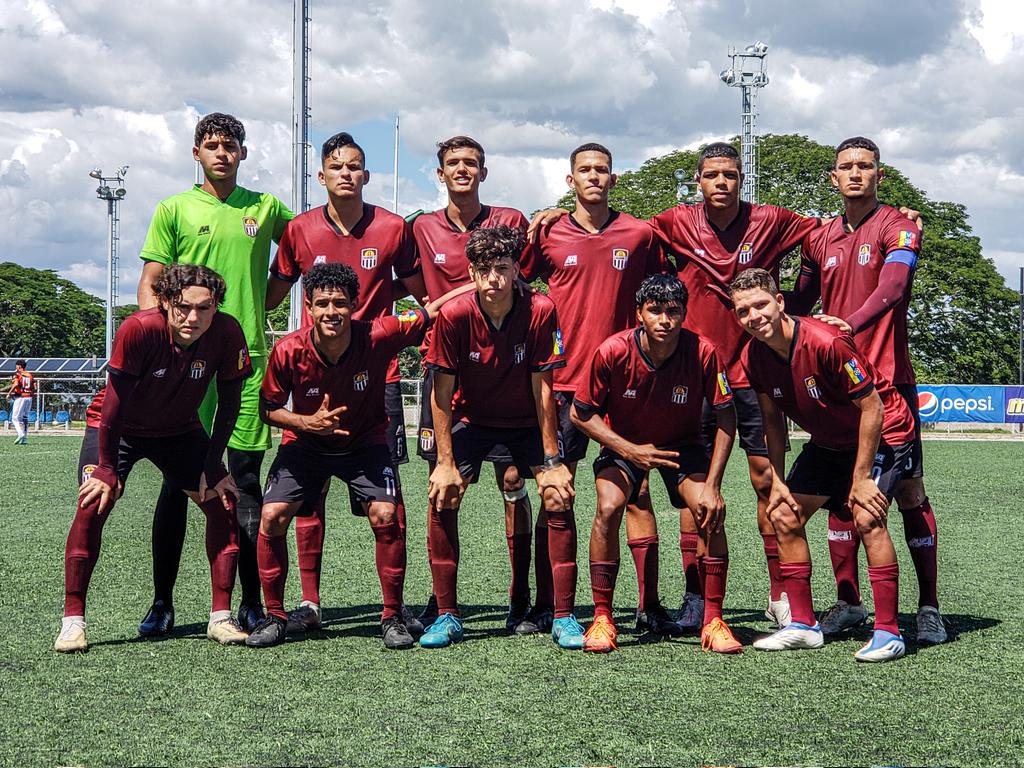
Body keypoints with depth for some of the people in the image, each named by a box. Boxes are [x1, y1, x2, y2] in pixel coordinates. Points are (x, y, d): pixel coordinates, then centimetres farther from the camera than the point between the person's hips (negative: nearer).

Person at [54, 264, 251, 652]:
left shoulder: (227, 333, -25)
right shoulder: (138, 329, -34)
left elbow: (229, 401, -11)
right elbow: (115, 400, -24)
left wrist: (212, 466, -11)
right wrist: (107, 469, -21)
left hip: (180, 430, 3)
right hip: (117, 427, -3)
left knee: (223, 503, -8)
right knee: (93, 504, -20)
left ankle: (221, 617, 2)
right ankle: (72, 621, -12)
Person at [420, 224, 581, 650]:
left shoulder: (540, 311, -24)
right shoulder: (454, 315, -23)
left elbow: (542, 388, -18)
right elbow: (442, 393, -16)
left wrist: (552, 461, -18)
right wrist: (445, 463, -19)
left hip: (528, 420, 0)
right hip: (472, 417, 0)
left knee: (559, 497, -16)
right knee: (442, 497, -16)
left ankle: (564, 617, -7)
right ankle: (447, 615, -4)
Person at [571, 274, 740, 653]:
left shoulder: (702, 352, -25)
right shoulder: (613, 352, -26)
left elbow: (726, 418, -15)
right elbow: (581, 413, -14)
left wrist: (712, 486, -22)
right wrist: (629, 451, -25)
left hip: (683, 444, 1)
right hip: (624, 443, -1)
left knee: (711, 513, -22)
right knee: (609, 507, -26)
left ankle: (713, 620, -7)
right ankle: (602, 618, -12)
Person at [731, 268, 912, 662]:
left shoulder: (827, 342, -32)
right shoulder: (754, 358, -11)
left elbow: (871, 407, -25)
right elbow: (773, 418, 5)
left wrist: (860, 479, -22)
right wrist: (777, 480, 0)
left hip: (882, 432, -8)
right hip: (828, 443, 8)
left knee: (867, 518, -25)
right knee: (783, 515, 4)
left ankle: (888, 633, -17)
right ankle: (804, 625, 14)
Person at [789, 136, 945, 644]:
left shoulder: (898, 227, -3)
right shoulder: (819, 239, 13)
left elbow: (893, 286, -20)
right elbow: (799, 303, 21)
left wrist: (852, 323, -36)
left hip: (888, 379, -5)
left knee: (908, 489, -2)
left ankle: (928, 607, 4)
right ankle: (848, 603, 16)